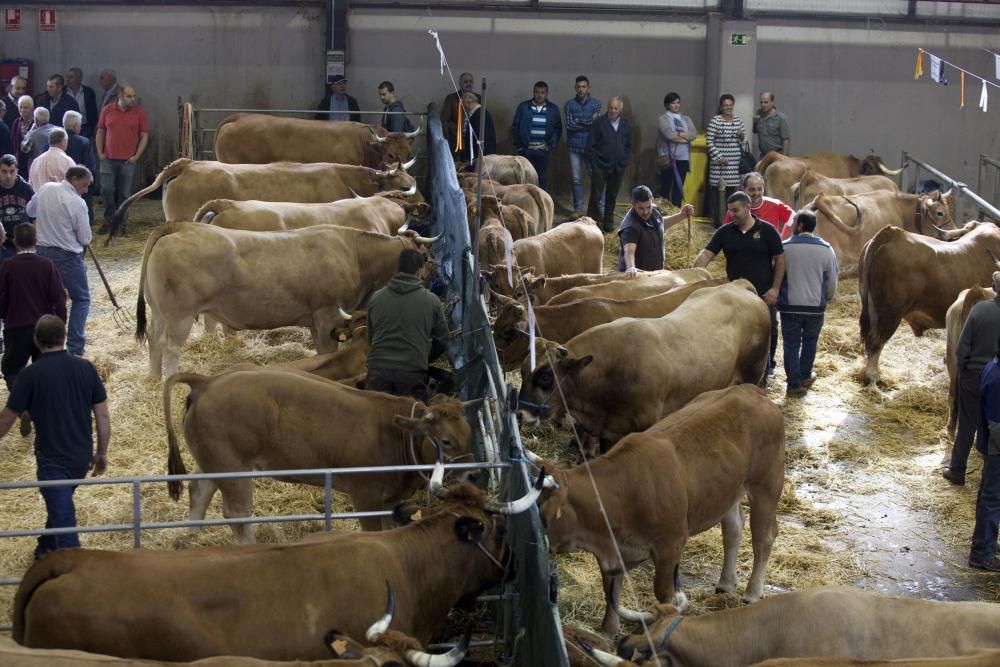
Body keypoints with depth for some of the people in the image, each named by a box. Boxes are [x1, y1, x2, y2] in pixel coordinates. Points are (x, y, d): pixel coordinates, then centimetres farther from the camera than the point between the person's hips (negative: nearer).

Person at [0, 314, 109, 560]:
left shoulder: (31, 374, -14)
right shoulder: (86, 368, -4)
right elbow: (103, 415, 0)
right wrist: (102, 453, 12)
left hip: (52, 459, -5)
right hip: (82, 457, 5)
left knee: (63, 518, 0)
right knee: (60, 505, 28)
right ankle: (47, 548, 49)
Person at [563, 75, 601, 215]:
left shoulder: (596, 103, 2)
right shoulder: (570, 104, 3)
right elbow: (569, 125, -9)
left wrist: (578, 122, -11)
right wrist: (588, 122, -10)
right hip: (574, 147, 1)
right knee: (576, 179, 4)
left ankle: (601, 208, 2)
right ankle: (578, 208, 13)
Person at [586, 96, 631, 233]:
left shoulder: (625, 125, 9)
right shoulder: (599, 123, -4)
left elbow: (629, 145, 18)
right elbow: (590, 145, -4)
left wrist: (625, 160, 6)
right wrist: (594, 163, -9)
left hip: (618, 168, 4)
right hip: (600, 166, -4)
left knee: (612, 196, 10)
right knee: (595, 196, -4)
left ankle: (608, 222, 19)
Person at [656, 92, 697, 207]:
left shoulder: (686, 119, 14)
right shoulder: (663, 119, -1)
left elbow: (693, 134, -2)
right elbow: (669, 135, -16)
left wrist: (679, 134, -13)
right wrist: (686, 137, -5)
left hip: (683, 158, 4)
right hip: (668, 158, -4)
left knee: (679, 188, 7)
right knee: (665, 187, -1)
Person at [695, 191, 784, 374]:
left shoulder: (766, 231, -5)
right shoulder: (725, 232, 0)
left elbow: (780, 259, -3)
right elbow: (706, 254, -6)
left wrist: (775, 288, -10)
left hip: (763, 295, -2)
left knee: (767, 330, 8)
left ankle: (767, 365, 27)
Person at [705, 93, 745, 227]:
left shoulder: (739, 121, 11)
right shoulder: (715, 120, -5)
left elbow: (742, 142, 19)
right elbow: (709, 141, -7)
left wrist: (741, 135, -3)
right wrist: (718, 157, -13)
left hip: (735, 161, 4)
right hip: (719, 161, -4)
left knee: (731, 190, 6)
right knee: (716, 189, -3)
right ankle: (717, 220, 4)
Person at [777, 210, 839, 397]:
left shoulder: (785, 248, -9)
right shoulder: (826, 249, -5)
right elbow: (832, 280, 3)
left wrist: (779, 297, 18)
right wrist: (827, 298, 21)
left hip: (790, 306, -2)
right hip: (816, 306, 2)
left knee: (791, 344, 6)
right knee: (810, 342, 21)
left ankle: (794, 383, 5)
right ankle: (805, 376, 32)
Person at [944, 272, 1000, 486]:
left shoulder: (980, 309, -16)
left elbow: (962, 348, -13)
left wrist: (961, 369, 4)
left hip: (974, 376, 0)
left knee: (966, 425, 12)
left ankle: (957, 470, 20)